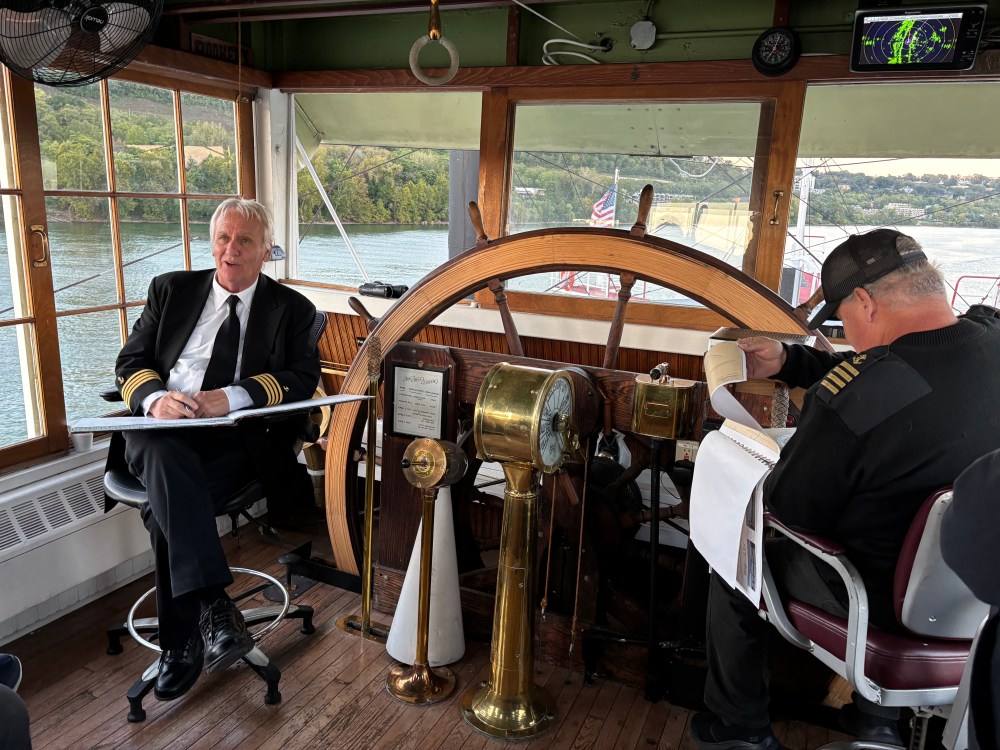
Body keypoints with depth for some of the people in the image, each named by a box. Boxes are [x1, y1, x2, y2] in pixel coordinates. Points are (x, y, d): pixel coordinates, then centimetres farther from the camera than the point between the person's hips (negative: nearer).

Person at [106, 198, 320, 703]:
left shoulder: (291, 309, 12)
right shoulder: (172, 290, 18)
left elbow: (302, 378, -3)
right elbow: (130, 362, 12)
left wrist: (229, 398, -19)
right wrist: (155, 398, -13)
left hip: (237, 438, -1)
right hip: (161, 430, 2)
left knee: (166, 504, -29)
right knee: (167, 460, -34)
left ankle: (182, 642, -17)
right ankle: (213, 606, -39)